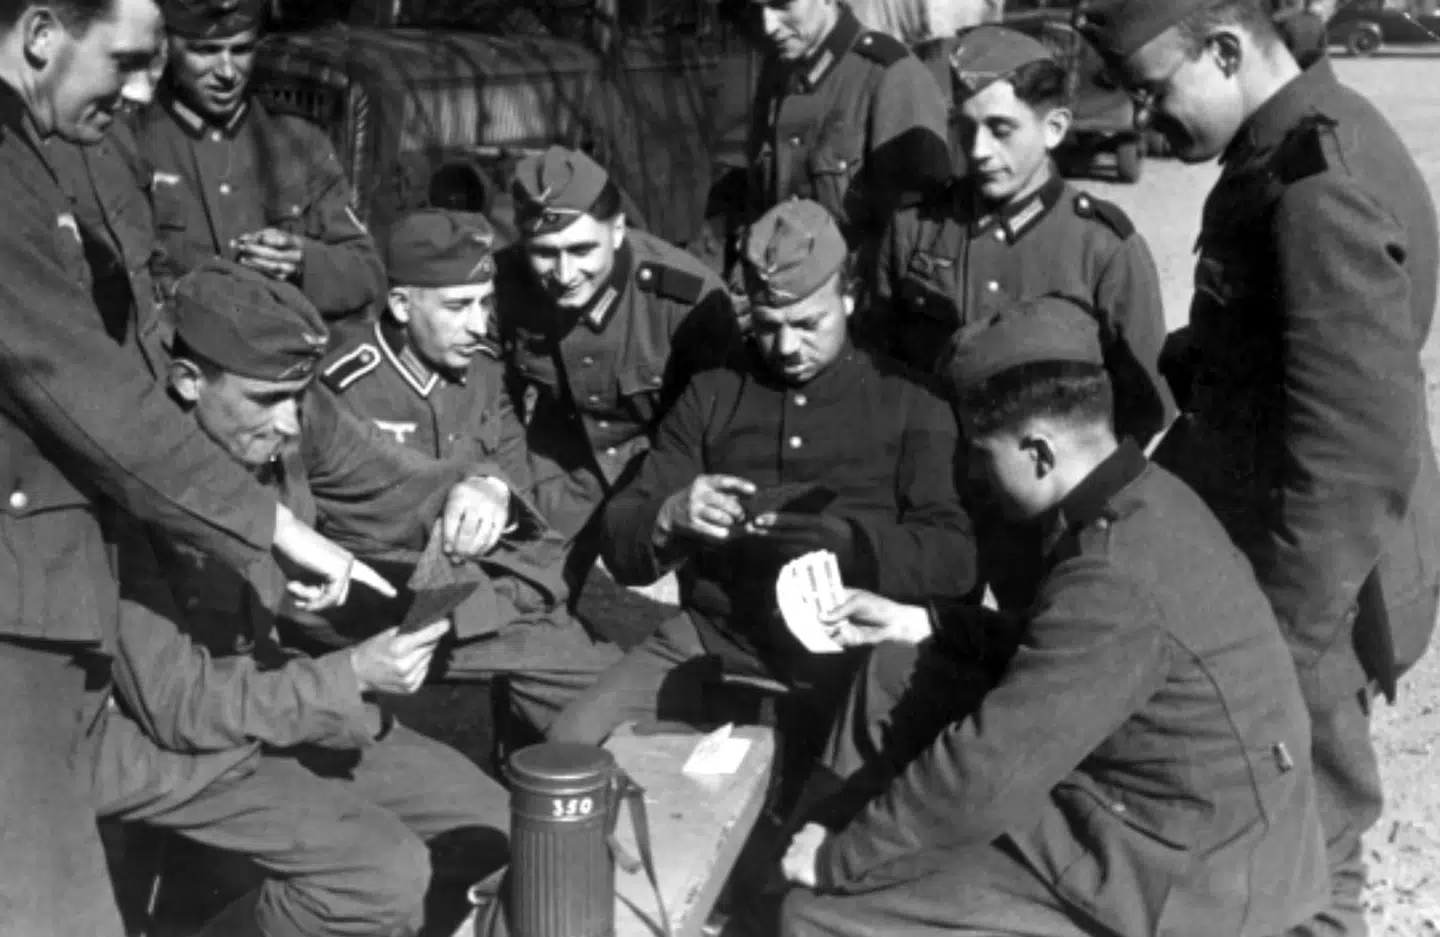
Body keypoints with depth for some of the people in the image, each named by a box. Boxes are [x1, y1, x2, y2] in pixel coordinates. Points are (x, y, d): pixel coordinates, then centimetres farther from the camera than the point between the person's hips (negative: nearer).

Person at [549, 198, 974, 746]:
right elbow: (620, 537, 11)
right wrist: (669, 517, -13)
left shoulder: (908, 402, 7)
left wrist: (852, 544, -21)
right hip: (709, 641, 3)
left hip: (846, 653, -3)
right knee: (571, 748, -17)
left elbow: (955, 558, -2)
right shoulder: (711, 394, 15)